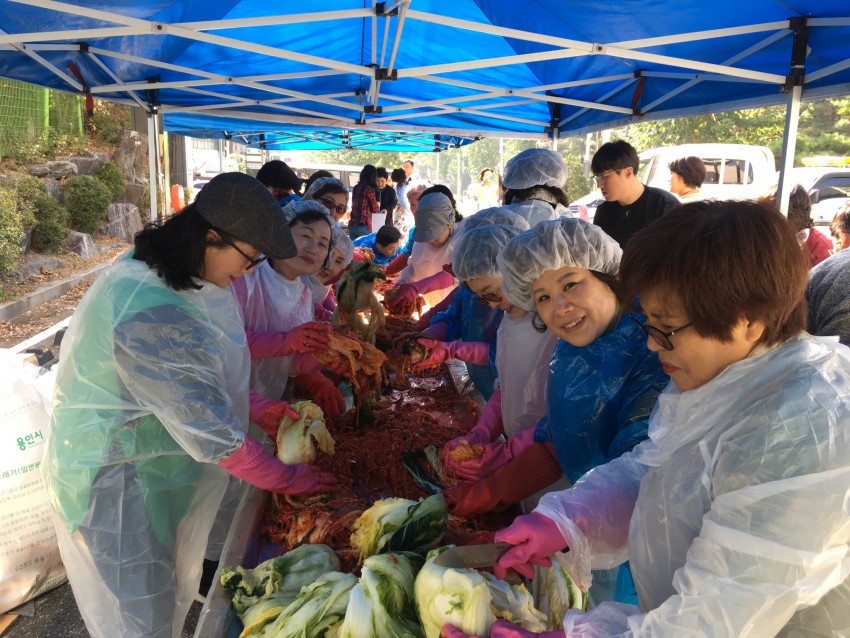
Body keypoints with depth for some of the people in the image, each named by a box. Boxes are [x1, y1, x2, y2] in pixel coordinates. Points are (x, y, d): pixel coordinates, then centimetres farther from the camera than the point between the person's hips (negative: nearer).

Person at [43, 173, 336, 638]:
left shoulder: (150, 269, -3)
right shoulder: (153, 313, -33)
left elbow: (192, 378, 8)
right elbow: (213, 434, -28)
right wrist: (288, 479, -16)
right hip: (116, 477, -9)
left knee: (169, 589, 25)